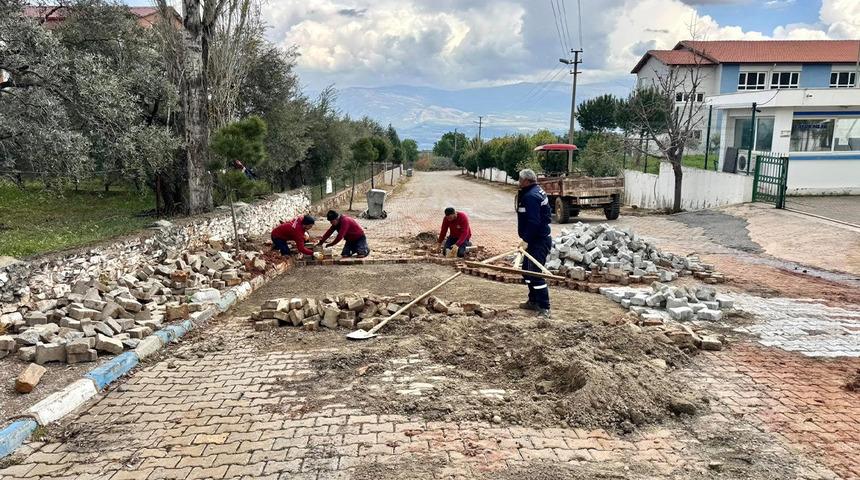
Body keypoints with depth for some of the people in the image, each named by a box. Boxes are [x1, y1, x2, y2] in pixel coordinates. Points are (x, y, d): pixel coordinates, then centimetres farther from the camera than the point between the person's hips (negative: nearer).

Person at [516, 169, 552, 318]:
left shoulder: (531, 196, -20)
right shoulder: (537, 191, 14)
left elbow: (533, 222, -27)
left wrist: (526, 240, -25)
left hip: (538, 241, -11)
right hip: (537, 239, 11)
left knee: (536, 274, -11)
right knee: (528, 270, 19)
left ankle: (544, 308, -9)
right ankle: (533, 301, 29)